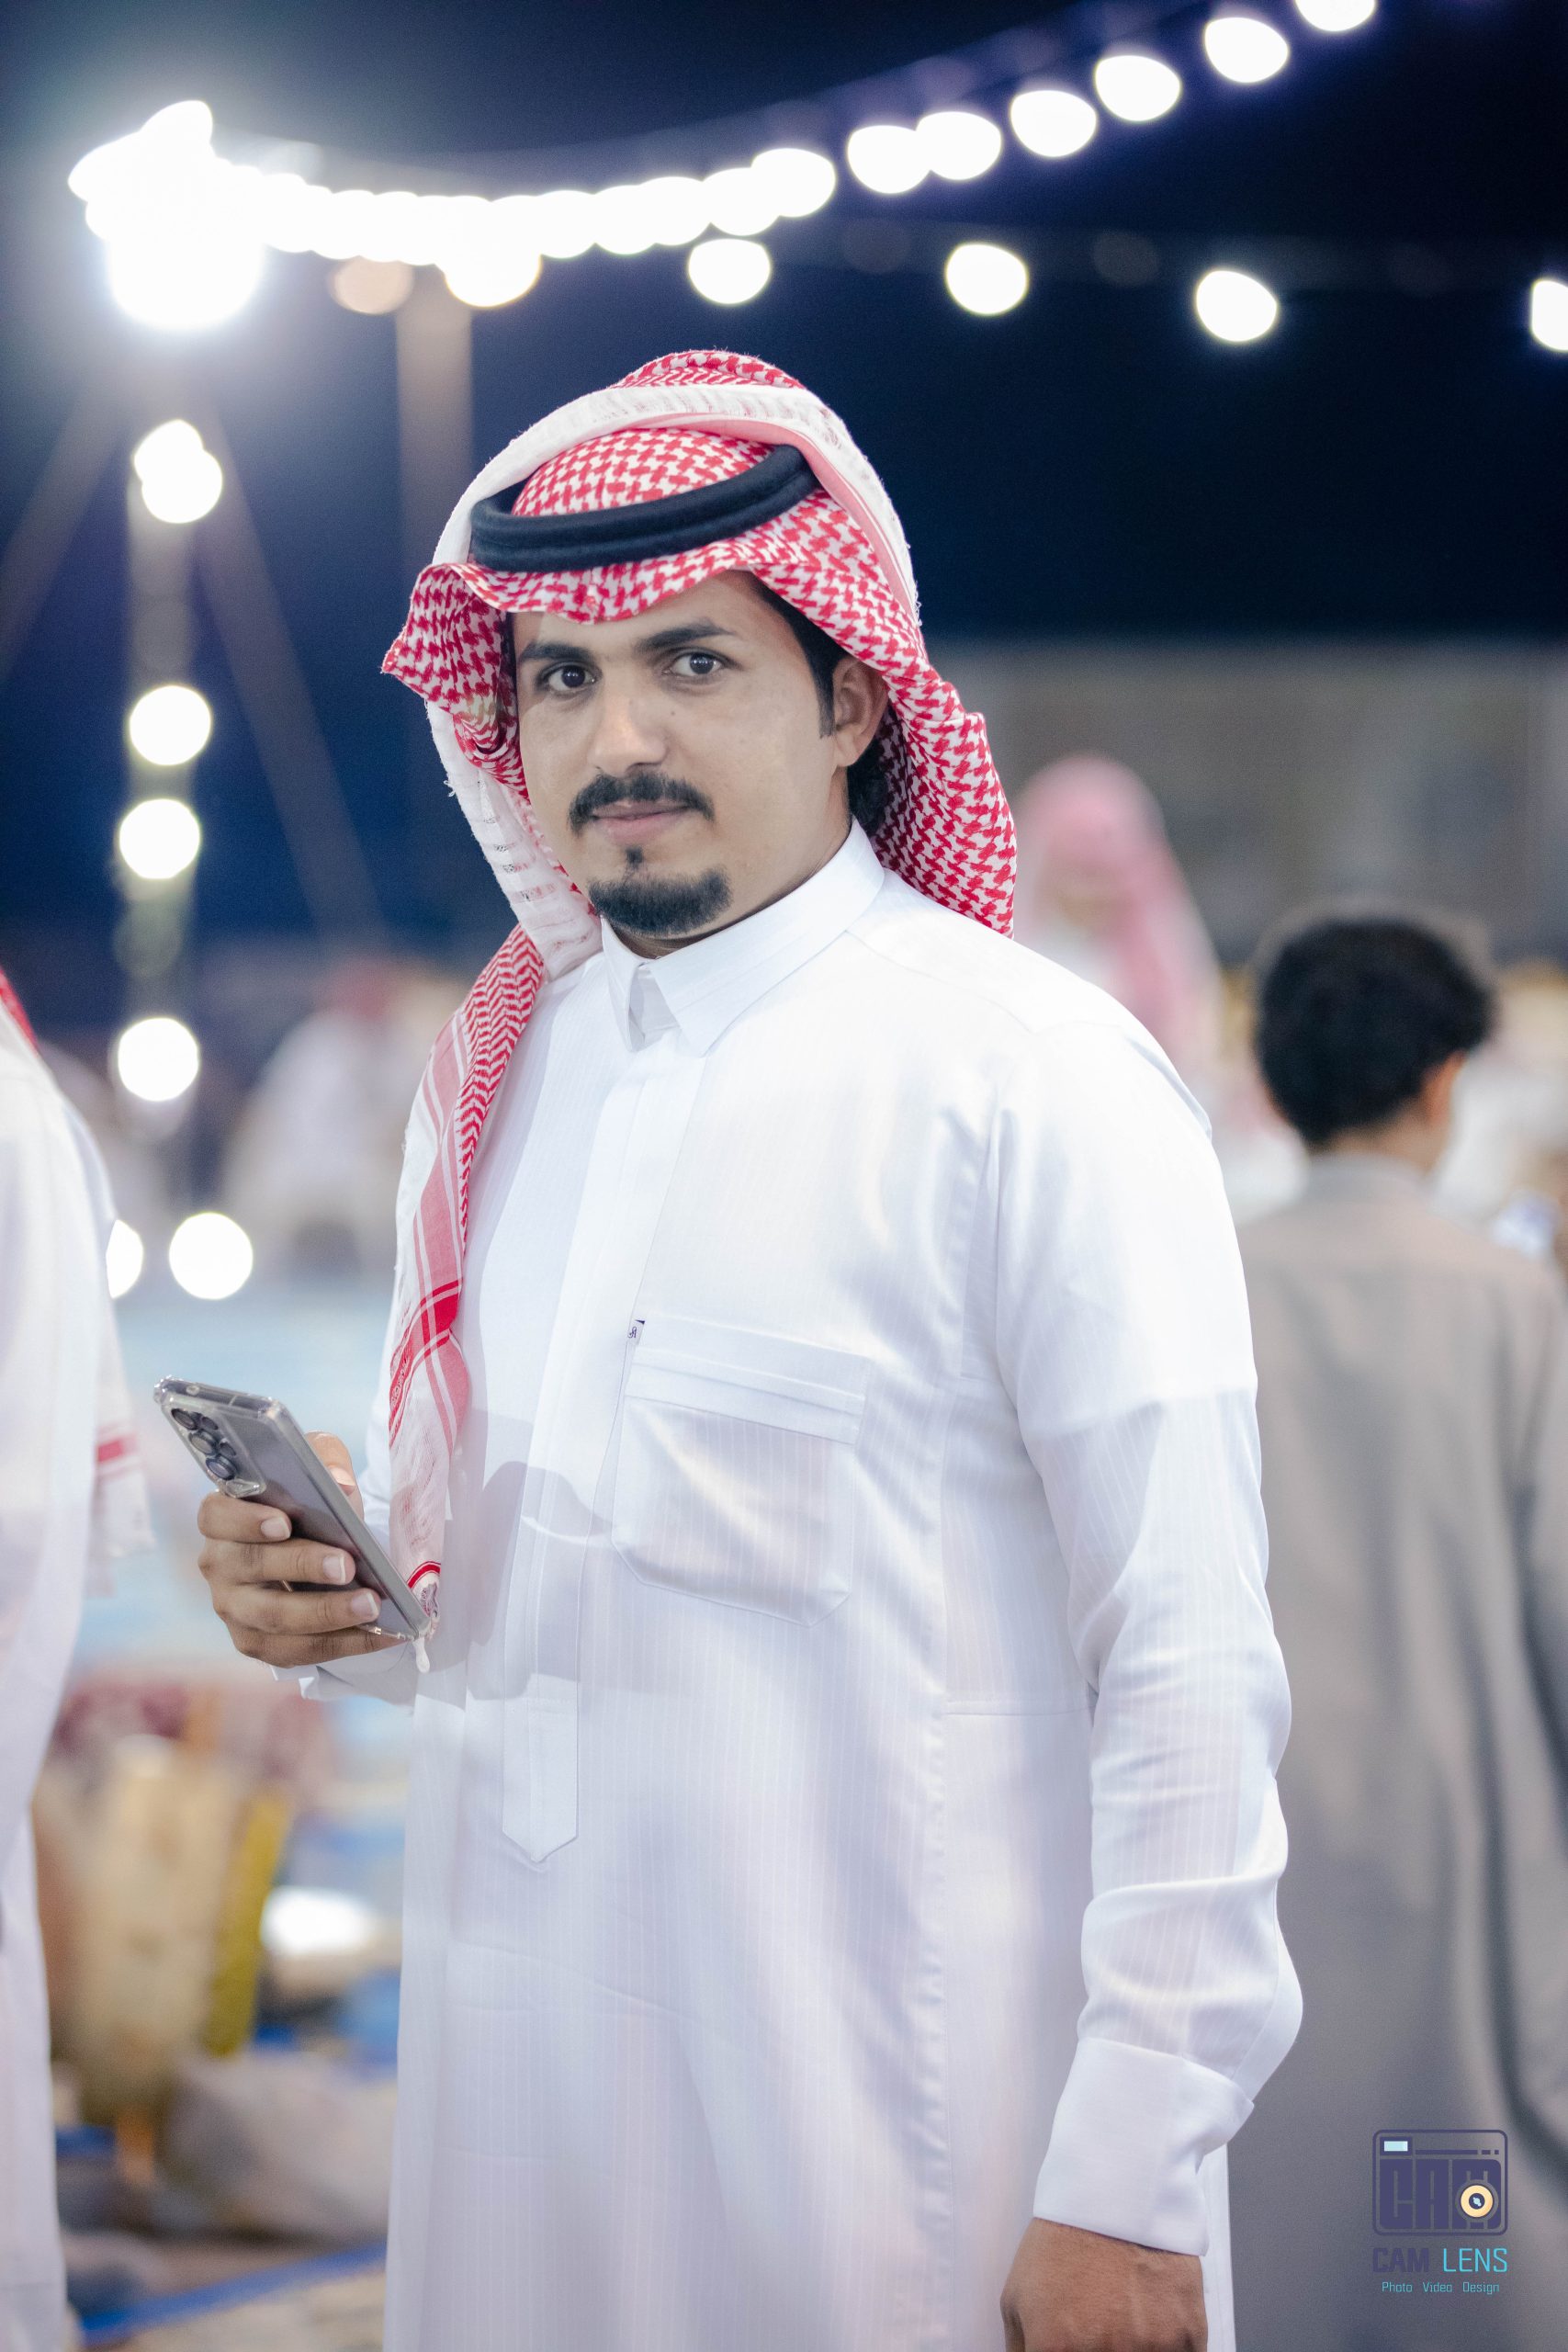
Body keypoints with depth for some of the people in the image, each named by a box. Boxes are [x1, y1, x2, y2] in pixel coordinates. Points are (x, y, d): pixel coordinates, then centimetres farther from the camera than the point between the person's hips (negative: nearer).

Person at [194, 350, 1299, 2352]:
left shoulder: (1034, 1082, -10)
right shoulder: (493, 1079, 10)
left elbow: (1190, 1677, -13)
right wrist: (337, 1593, -2)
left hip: (898, 2131, -6)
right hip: (518, 2096, 6)